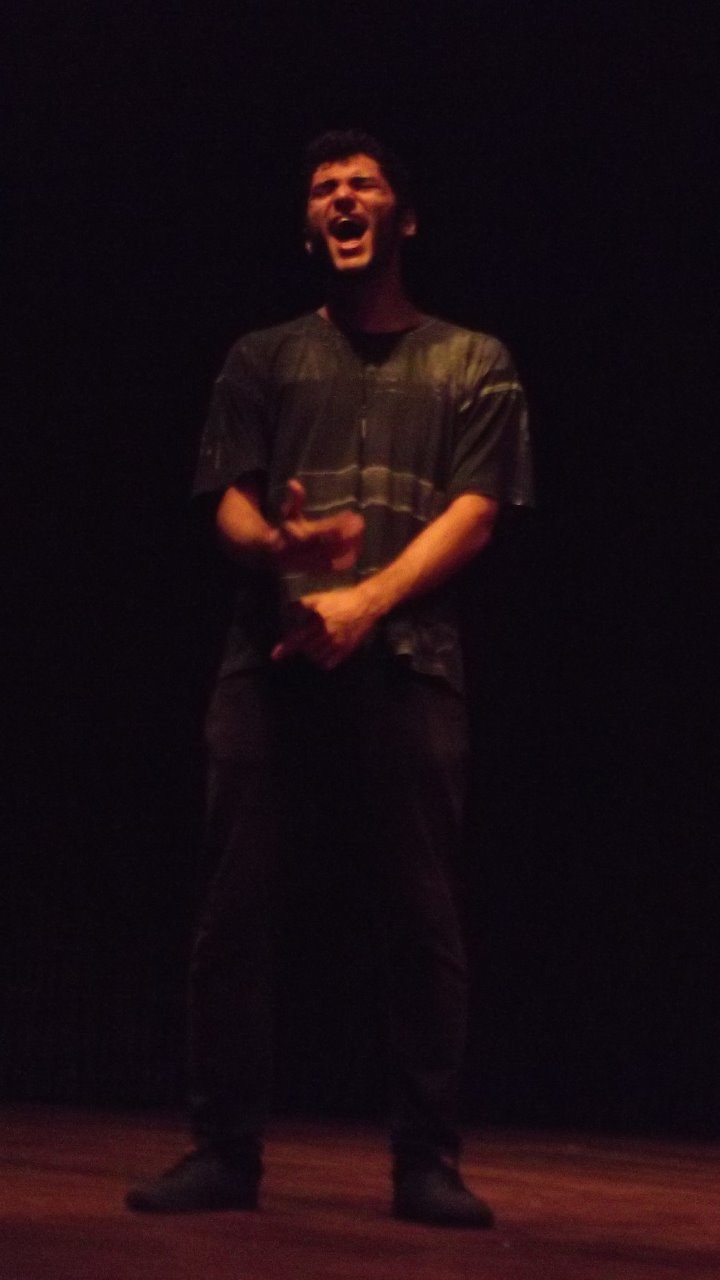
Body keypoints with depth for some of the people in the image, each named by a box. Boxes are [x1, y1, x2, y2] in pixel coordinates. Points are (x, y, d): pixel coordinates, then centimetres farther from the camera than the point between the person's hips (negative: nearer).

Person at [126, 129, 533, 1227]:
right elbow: (231, 507, 9)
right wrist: (282, 541, -16)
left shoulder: (471, 362, 14)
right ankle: (225, 1151, 1)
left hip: (408, 662, -1)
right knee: (236, 907, -4)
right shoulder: (264, 358, 18)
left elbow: (472, 514, 2)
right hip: (271, 657, 2)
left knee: (423, 915, -5)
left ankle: (427, 1163, 0)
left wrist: (368, 600, -14)